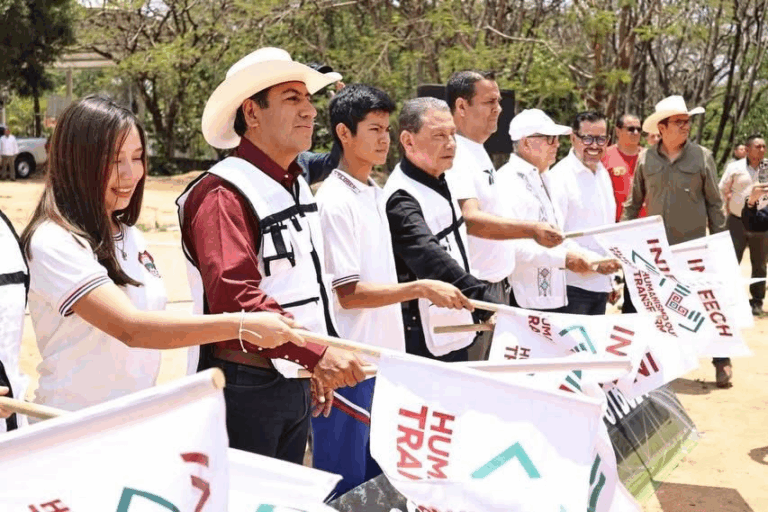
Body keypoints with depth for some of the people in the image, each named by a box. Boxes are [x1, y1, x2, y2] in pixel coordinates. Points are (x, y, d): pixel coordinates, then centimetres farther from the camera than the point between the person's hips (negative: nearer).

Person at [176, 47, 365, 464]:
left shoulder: (297, 185, 14)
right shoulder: (223, 194, -17)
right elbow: (234, 296, -28)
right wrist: (317, 353, -31)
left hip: (296, 384, 9)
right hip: (245, 388, -9)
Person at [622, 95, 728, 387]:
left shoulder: (702, 157, -3)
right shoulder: (646, 160, 1)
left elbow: (714, 203, 1)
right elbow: (633, 203, 8)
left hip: (693, 246, -2)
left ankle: (721, 362, 14)